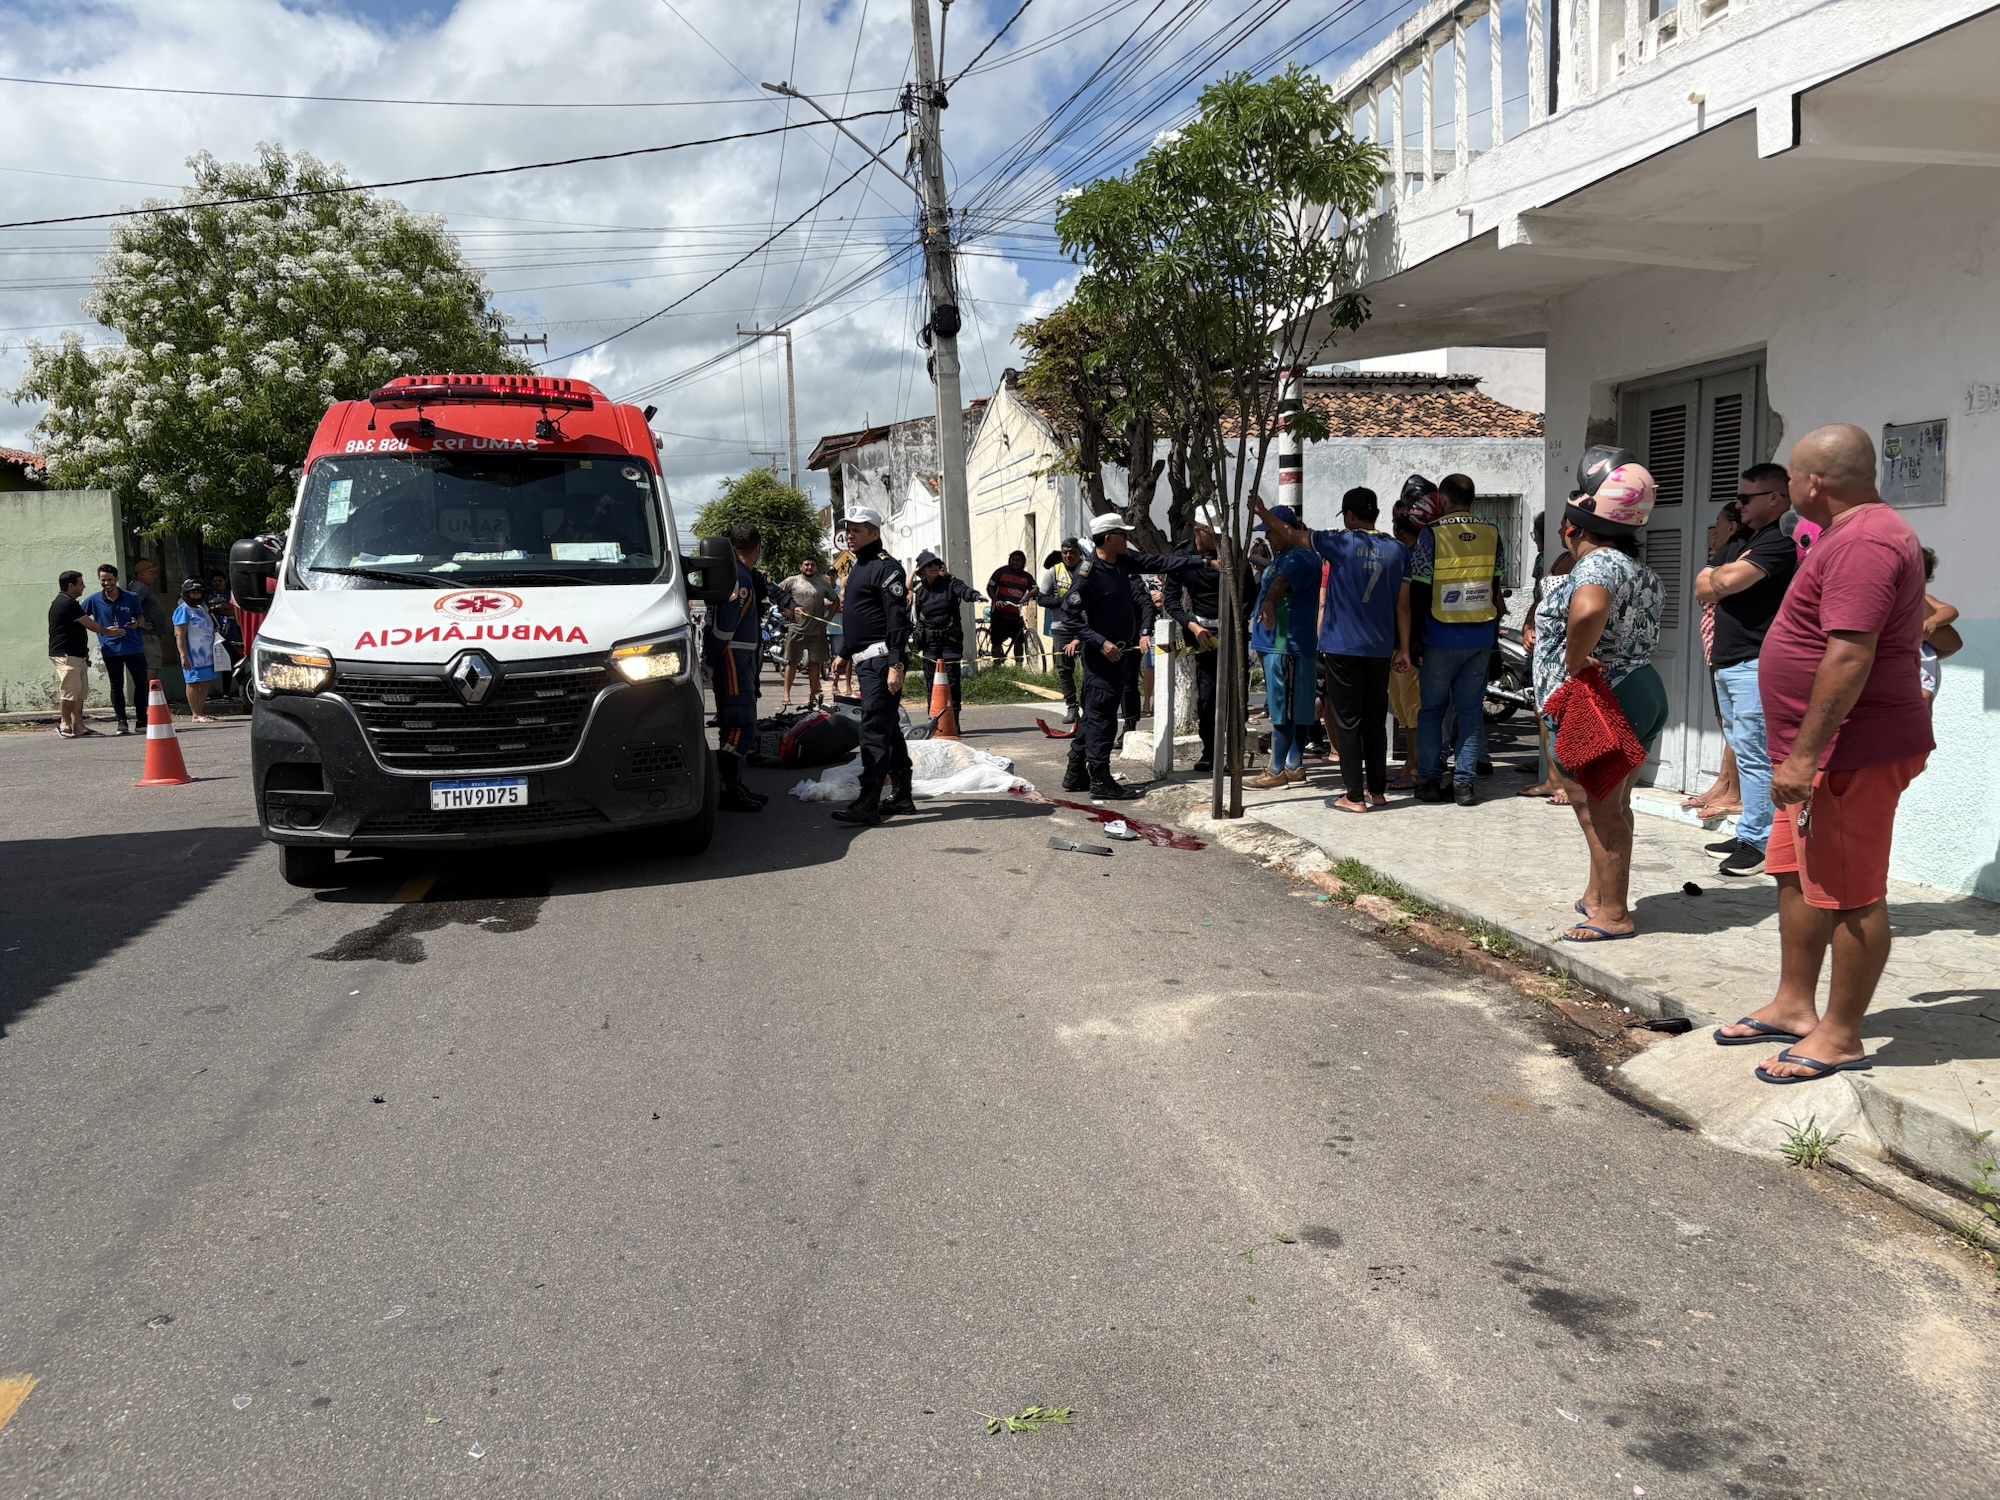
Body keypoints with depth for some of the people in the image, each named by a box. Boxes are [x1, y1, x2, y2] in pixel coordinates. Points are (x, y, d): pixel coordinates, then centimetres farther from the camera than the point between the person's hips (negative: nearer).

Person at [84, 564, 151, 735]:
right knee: (116, 686, 3)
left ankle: (142, 721, 11)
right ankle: (122, 722, 10)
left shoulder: (131, 598, 2)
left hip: (134, 648, 0)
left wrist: (137, 622, -13)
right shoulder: (94, 600, 1)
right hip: (111, 649, 0)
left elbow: (141, 617, 11)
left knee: (141, 683, 1)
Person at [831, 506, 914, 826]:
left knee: (874, 731, -14)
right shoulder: (857, 567, 20)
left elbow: (898, 620, -19)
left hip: (881, 659, -10)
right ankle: (901, 797, 20)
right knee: (889, 729, 13)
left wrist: (895, 664, -25)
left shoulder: (885, 567, -11)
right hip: (865, 660, 10)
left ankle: (867, 805, -17)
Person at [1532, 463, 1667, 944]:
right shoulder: (1643, 573, 14)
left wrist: (1573, 663, -26)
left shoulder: (1598, 564, -17)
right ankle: (1599, 896, 27)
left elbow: (1588, 610, -39)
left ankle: (1613, 913, 5)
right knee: (1611, 805, 17)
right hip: (1645, 693, 10)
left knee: (1598, 809, -2)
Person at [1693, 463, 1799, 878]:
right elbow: (1702, 588, 14)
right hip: (1726, 662, 9)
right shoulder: (1737, 541, 18)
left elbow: (1727, 581, -20)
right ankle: (1754, 829, 19)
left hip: (1755, 664, -9)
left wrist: (1719, 576, 2)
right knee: (1743, 751, 12)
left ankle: (1755, 841, -4)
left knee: (1752, 754, -8)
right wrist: (1725, 577, -4)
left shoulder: (1779, 542, -12)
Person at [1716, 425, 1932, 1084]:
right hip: (1825, 750, 11)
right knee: (1796, 875, 18)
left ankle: (1840, 1037, 8)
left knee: (1850, 893, -2)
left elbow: (1849, 657, -28)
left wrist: (1803, 756, -27)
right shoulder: (1862, 533, 17)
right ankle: (1794, 1006, 29)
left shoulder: (1862, 544, -20)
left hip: (1851, 754, -11)